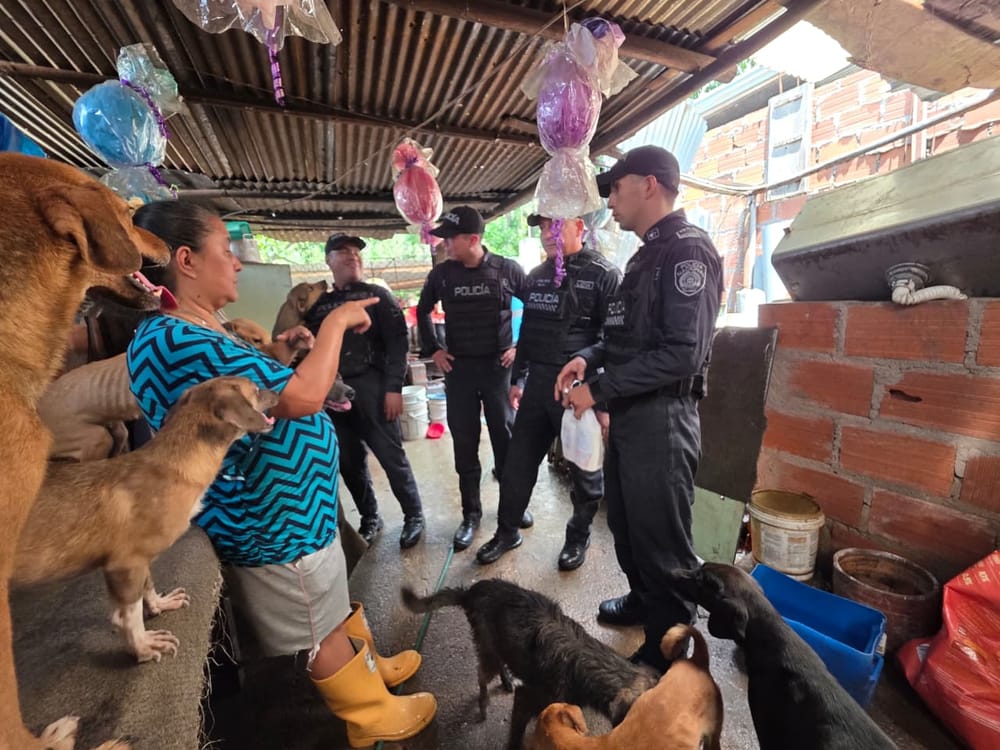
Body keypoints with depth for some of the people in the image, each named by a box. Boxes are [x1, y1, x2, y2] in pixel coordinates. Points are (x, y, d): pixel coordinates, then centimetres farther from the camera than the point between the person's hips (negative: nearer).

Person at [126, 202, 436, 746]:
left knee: (336, 603, 27)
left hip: (290, 506, 10)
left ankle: (370, 668, 50)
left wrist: (279, 350, 5)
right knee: (323, 633, 14)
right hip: (274, 523, -10)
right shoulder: (172, 340, -27)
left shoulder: (198, 334, 8)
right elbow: (303, 396, -34)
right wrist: (335, 322, -21)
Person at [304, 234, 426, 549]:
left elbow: (397, 342, -4)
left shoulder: (377, 295, 5)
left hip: (372, 386, -4)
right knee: (349, 461, 11)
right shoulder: (318, 303, 16)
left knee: (391, 455, -1)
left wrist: (393, 387, -13)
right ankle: (369, 517, 30)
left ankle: (414, 515, 17)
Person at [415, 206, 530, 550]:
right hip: (458, 368, 2)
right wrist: (433, 349, 8)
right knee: (464, 444, 6)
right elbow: (423, 310, 16)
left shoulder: (507, 270, -6)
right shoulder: (441, 273, 0)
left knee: (506, 438, 9)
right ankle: (471, 514, 22)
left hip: (499, 365, -1)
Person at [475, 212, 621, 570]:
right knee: (517, 463, 12)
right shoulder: (537, 276, 13)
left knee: (585, 468, 11)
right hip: (537, 383, 6)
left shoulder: (604, 275, -7)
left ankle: (578, 536, 34)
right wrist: (517, 379, 17)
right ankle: (506, 531, 32)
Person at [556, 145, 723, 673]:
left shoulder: (687, 250, -14)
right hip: (628, 413, 9)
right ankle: (643, 601, 46)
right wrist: (590, 358, 5)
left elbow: (682, 353, -23)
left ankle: (667, 649, 30)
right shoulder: (648, 254, 16)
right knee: (626, 523, 23)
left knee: (661, 540, 7)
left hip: (661, 417, -9)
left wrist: (599, 389, -19)